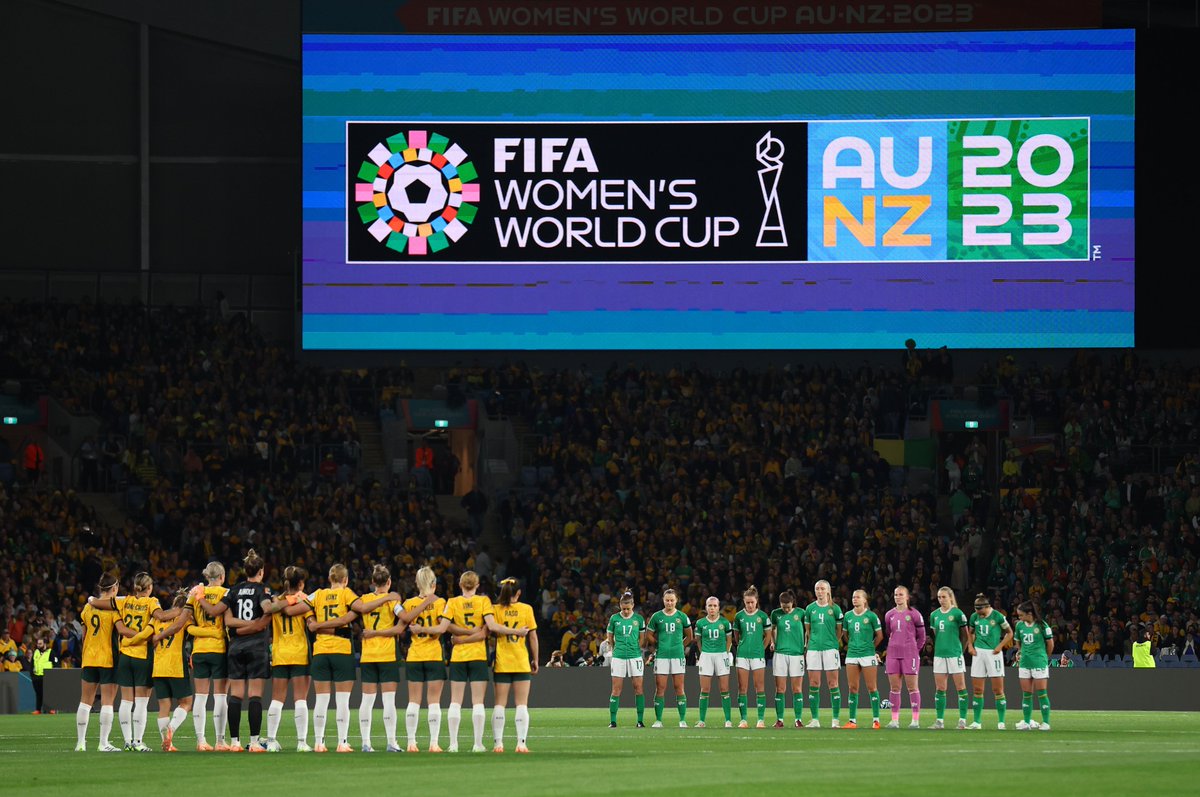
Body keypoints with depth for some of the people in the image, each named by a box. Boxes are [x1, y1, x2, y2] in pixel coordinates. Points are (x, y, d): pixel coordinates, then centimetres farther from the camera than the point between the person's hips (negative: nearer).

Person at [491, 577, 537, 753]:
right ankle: (521, 743, -6)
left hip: (501, 663, 1)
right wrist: (535, 660, 9)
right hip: (522, 663, 0)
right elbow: (533, 636, 1)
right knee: (522, 704, 2)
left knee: (500, 704, 4)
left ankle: (497, 743, -2)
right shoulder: (526, 609, 0)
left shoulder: (496, 610, -1)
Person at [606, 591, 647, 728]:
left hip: (635, 656, 0)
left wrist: (634, 649, 5)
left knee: (638, 688, -2)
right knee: (616, 689, -1)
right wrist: (617, 648, 11)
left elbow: (642, 639, 10)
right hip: (618, 657, 0)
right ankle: (612, 721, 3)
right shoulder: (614, 619, 2)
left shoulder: (639, 619, 2)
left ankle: (640, 720, 3)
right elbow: (609, 637, 13)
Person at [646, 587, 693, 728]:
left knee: (679, 688, -1)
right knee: (660, 688, -2)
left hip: (678, 655, 0)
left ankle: (683, 720, 2)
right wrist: (658, 646, 6)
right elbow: (649, 635, 12)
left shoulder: (681, 617, 5)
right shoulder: (656, 617, 4)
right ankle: (658, 720, 3)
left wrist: (679, 646, 8)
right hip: (661, 656, 0)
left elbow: (689, 636, 16)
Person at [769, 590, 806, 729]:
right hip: (780, 653, 1)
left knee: (797, 689, -1)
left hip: (797, 653, -1)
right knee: (780, 689, 1)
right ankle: (779, 719, 5)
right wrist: (773, 642, 9)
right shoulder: (776, 614, 4)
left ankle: (798, 719, 4)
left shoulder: (800, 613, -2)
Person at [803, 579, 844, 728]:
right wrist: (806, 646, 9)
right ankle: (814, 719, 6)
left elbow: (840, 630, 9)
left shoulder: (835, 608, 2)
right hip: (813, 649, 3)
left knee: (833, 684, -3)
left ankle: (836, 719, 0)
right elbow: (807, 631, 15)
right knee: (813, 685, 1)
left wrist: (834, 642, 5)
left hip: (830, 648, -3)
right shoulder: (810, 608, 9)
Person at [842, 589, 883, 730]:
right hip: (852, 654, 4)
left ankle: (876, 719, 2)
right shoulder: (848, 616, 7)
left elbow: (879, 635, 3)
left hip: (868, 655, -4)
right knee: (852, 688, 3)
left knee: (872, 687, -2)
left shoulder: (871, 616, -4)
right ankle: (852, 720, 6)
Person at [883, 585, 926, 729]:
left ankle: (916, 720, -1)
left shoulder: (914, 614, -2)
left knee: (912, 686, -3)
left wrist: (913, 651, 3)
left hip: (910, 654, -5)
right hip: (893, 654, 5)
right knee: (894, 687, 3)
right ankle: (895, 720, 7)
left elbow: (921, 637, 3)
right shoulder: (889, 615, 10)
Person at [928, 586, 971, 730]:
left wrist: (958, 648, 7)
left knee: (960, 687, -2)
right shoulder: (934, 615, 9)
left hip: (955, 653, -5)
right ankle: (940, 720, 9)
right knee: (939, 689, 5)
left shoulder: (957, 614, -6)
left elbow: (964, 635, 2)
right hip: (939, 654, 5)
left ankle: (962, 720, 1)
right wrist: (941, 646, 13)